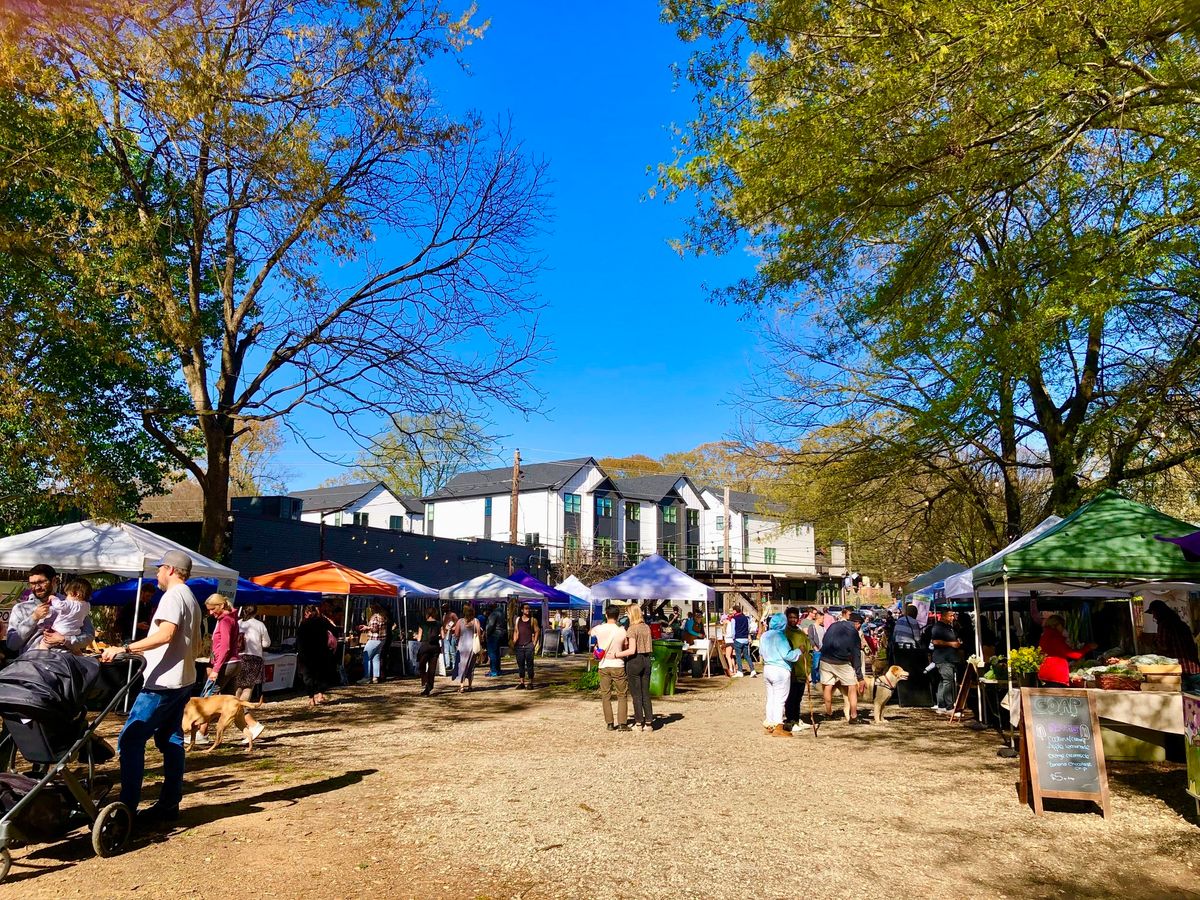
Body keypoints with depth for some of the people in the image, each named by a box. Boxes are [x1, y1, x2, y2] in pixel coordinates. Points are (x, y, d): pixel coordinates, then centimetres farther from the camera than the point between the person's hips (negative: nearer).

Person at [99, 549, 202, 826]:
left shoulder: (173, 596, -13)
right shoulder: (191, 598, 18)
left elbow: (166, 634, -27)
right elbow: (196, 642, 23)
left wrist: (124, 649, -30)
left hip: (163, 683, -10)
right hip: (183, 681, 10)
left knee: (130, 740, -8)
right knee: (170, 740, 12)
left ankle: (127, 808, -9)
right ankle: (169, 804, 16)